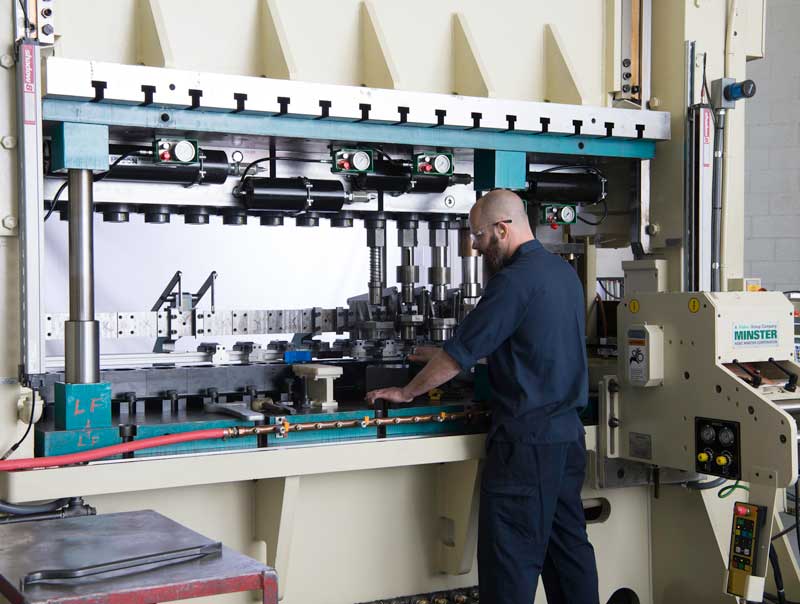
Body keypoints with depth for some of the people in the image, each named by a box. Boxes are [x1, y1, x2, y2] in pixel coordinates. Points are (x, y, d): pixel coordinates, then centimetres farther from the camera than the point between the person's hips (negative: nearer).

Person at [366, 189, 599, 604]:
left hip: (528, 438, -9)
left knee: (511, 559, -3)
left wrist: (406, 392, 2)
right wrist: (450, 355, 23)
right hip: (568, 433, 9)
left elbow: (461, 354, -13)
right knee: (568, 544, 14)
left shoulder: (515, 281, -16)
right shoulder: (564, 272, 13)